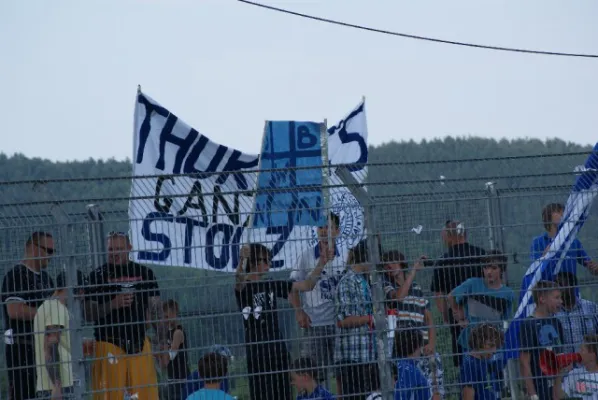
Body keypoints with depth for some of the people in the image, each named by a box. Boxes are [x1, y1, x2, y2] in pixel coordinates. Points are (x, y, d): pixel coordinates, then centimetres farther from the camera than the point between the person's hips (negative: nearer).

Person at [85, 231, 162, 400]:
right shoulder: (98, 275, 2)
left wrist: (162, 344, 7)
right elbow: (89, 312, -1)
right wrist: (113, 304, -17)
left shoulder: (144, 273, 11)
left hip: (140, 342, 3)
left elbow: (156, 309, 12)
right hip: (109, 343, -3)